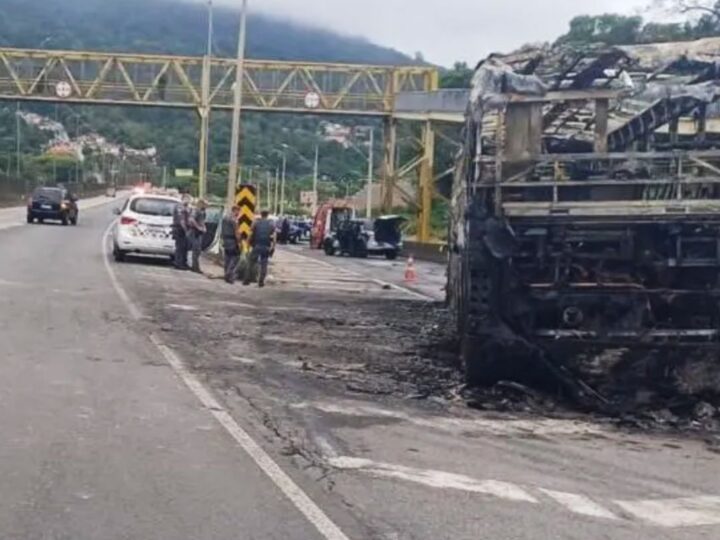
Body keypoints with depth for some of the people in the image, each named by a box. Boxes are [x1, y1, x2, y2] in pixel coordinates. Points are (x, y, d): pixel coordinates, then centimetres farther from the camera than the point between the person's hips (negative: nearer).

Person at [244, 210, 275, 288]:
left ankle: (247, 280, 4)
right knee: (264, 265, 6)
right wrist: (272, 247, 0)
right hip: (266, 247, 0)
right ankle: (261, 282, 2)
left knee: (251, 263, 7)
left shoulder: (256, 222, 2)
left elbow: (251, 234, -2)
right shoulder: (272, 224, 3)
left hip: (256, 245, 0)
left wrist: (250, 243, 6)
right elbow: (273, 236, -4)